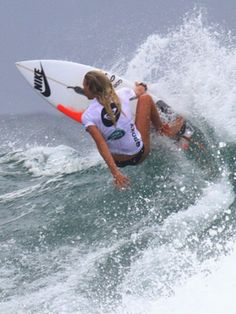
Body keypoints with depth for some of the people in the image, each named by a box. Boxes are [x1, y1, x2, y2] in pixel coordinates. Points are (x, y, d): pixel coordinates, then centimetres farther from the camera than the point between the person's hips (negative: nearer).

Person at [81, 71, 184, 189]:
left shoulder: (87, 117, -17)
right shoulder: (122, 94, -10)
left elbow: (101, 143, -27)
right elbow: (140, 91, 14)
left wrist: (114, 171, -30)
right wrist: (141, 87, 38)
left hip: (117, 161, 0)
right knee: (146, 98, 12)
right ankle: (161, 130, 32)